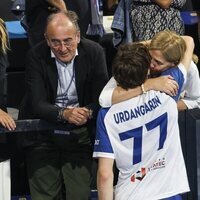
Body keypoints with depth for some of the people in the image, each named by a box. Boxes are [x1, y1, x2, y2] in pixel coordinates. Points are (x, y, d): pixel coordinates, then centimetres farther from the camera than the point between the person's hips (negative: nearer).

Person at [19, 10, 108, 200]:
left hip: (80, 133, 0)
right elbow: (38, 104, -16)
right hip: (43, 133, 0)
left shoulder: (94, 52, -9)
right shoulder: (36, 56, -11)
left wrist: (88, 113, -31)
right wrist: (64, 114, -35)